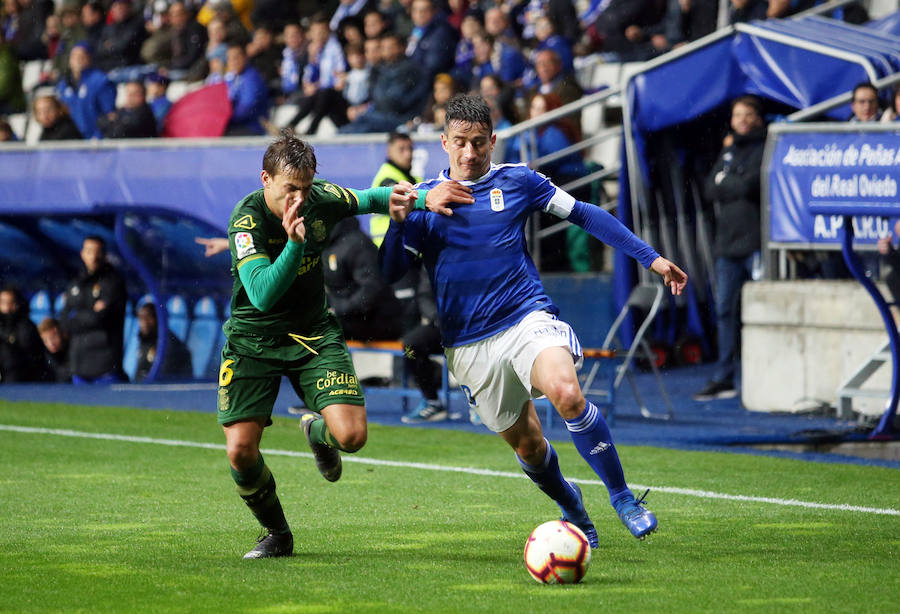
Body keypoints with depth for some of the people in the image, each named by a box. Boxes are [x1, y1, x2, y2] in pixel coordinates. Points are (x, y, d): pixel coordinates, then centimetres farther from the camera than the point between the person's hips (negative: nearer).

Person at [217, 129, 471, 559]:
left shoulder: (321, 200, -10)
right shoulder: (247, 219, -23)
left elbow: (371, 199, 11)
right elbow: (262, 295, -33)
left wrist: (425, 198, -5)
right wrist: (294, 243, -45)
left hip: (313, 332, 3)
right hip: (254, 340, -3)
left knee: (351, 435, -17)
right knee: (241, 452, -13)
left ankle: (316, 431, 23)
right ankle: (276, 534, 16)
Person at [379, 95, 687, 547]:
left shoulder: (516, 181, 6)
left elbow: (584, 215, 12)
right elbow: (390, 272, 0)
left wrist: (650, 258, 8)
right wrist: (398, 222, -19)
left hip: (528, 318, -2)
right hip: (469, 346, 2)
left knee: (567, 395, -30)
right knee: (527, 445, 6)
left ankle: (622, 496, -16)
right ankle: (569, 504, 37)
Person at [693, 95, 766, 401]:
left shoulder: (764, 149, -2)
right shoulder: (728, 150, 20)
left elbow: (750, 185, -13)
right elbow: (710, 189, 12)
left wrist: (724, 182, 2)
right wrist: (736, 187, -4)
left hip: (757, 241, -7)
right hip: (728, 241, 7)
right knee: (725, 310, 7)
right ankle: (723, 378, 11)